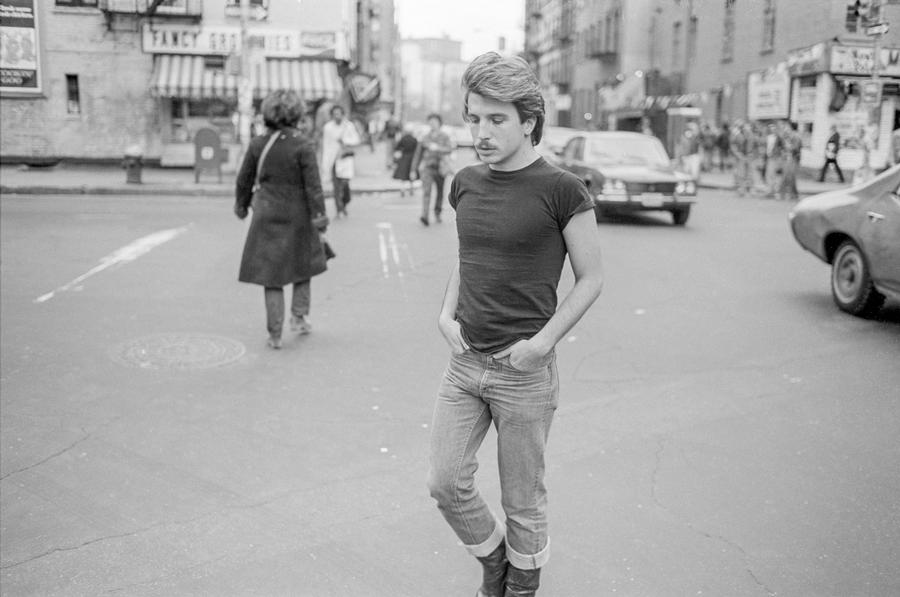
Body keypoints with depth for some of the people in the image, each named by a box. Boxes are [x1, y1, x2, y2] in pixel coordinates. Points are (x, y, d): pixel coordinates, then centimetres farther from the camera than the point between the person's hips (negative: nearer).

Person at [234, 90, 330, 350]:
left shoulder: (258, 144, -1)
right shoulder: (303, 145, -12)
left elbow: (244, 180, 8)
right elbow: (313, 184, -14)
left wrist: (241, 204, 23)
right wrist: (319, 216, -9)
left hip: (267, 216, 2)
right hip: (297, 217, -2)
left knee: (271, 274, 6)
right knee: (302, 265, 22)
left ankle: (275, 334, 5)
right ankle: (299, 316, 17)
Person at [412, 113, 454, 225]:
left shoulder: (445, 137, 4)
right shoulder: (425, 138, 7)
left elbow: (449, 148, -14)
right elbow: (418, 153, 11)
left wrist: (437, 148, -28)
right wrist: (414, 169, 10)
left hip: (440, 167, 0)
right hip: (427, 167, 0)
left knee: (440, 192, 9)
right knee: (426, 190, -16)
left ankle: (437, 214, 29)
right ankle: (424, 216, -24)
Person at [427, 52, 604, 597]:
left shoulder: (561, 190, -12)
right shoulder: (467, 184, 5)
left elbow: (591, 278, -6)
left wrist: (543, 340, -15)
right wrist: (447, 313, 3)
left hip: (524, 372, -5)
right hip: (465, 364, 5)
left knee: (523, 500, 8)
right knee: (446, 482, 5)